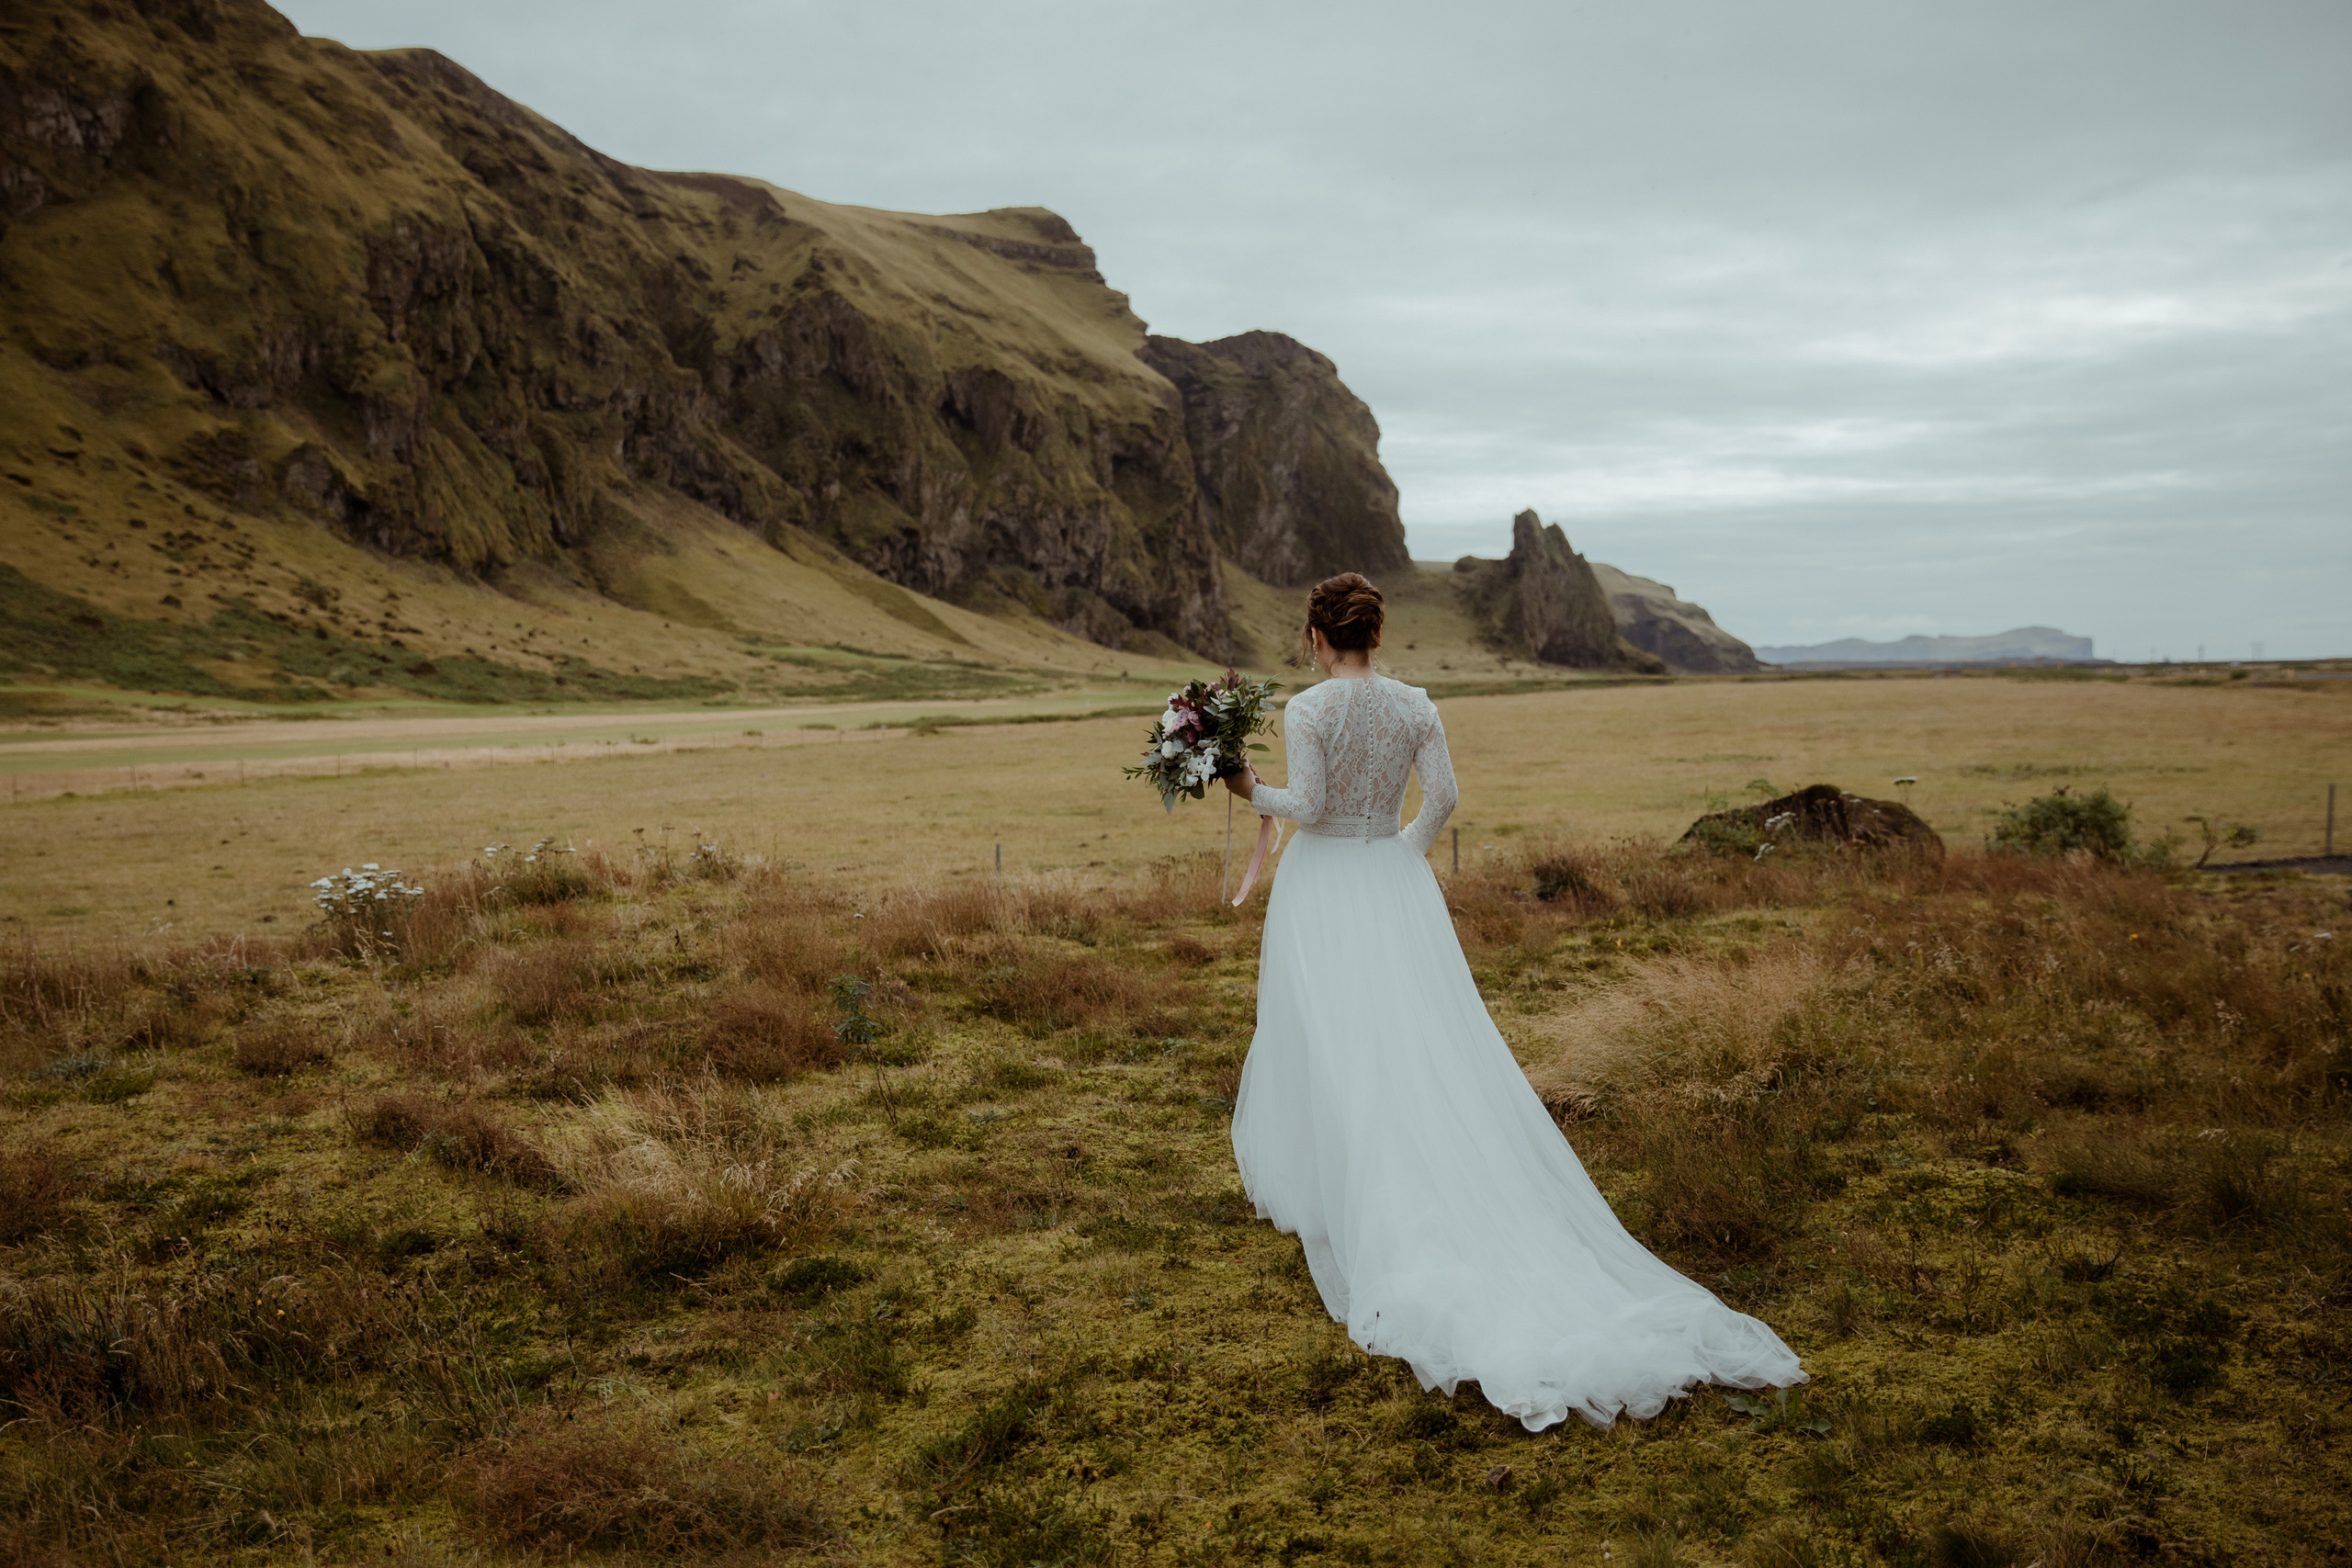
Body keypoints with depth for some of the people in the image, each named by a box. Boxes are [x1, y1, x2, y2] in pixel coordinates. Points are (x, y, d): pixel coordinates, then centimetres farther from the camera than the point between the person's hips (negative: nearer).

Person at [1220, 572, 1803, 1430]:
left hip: (1323, 888, -3)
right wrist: (1406, 853, 13)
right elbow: (1442, 795, -2)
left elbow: (1308, 804, -17)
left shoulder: (1307, 709, -11)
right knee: (1429, 1052, 6)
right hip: (1395, 886, 4)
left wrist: (1253, 790, 1)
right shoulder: (1414, 704, 2)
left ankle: (1316, 1192, 17)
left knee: (1335, 1054, 6)